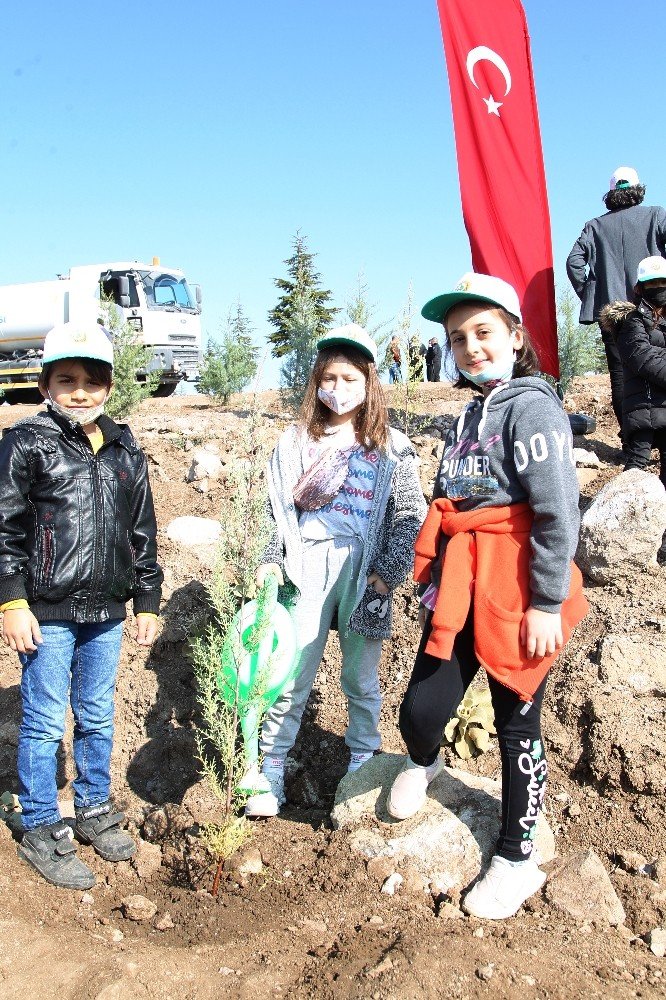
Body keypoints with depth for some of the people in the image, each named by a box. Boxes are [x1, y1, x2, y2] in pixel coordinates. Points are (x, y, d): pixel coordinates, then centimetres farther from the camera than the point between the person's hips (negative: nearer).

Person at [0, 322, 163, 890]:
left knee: (98, 717, 16)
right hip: (47, 611, -4)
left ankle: (94, 810, 34)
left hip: (106, 611, 5)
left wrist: (147, 602, 12)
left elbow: (142, 534, 12)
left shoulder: (125, 451, 8)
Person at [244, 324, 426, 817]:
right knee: (292, 674, 3)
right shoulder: (296, 442, 9)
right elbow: (279, 512, 10)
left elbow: (410, 515, -1)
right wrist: (271, 562, 0)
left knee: (361, 676, 12)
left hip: (364, 571, -1)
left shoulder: (392, 447, 4)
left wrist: (387, 571, -9)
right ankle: (272, 771, 16)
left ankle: (364, 765, 30)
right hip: (307, 571, 1)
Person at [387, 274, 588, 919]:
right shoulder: (468, 416, 14)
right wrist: (437, 581, 20)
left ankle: (517, 860, 28)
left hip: (516, 596, -6)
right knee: (419, 711, 3)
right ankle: (422, 764, 40)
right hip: (459, 592, 6)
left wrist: (548, 603, -17)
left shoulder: (532, 407, -11)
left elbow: (559, 514, -17)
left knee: (517, 730, 8)